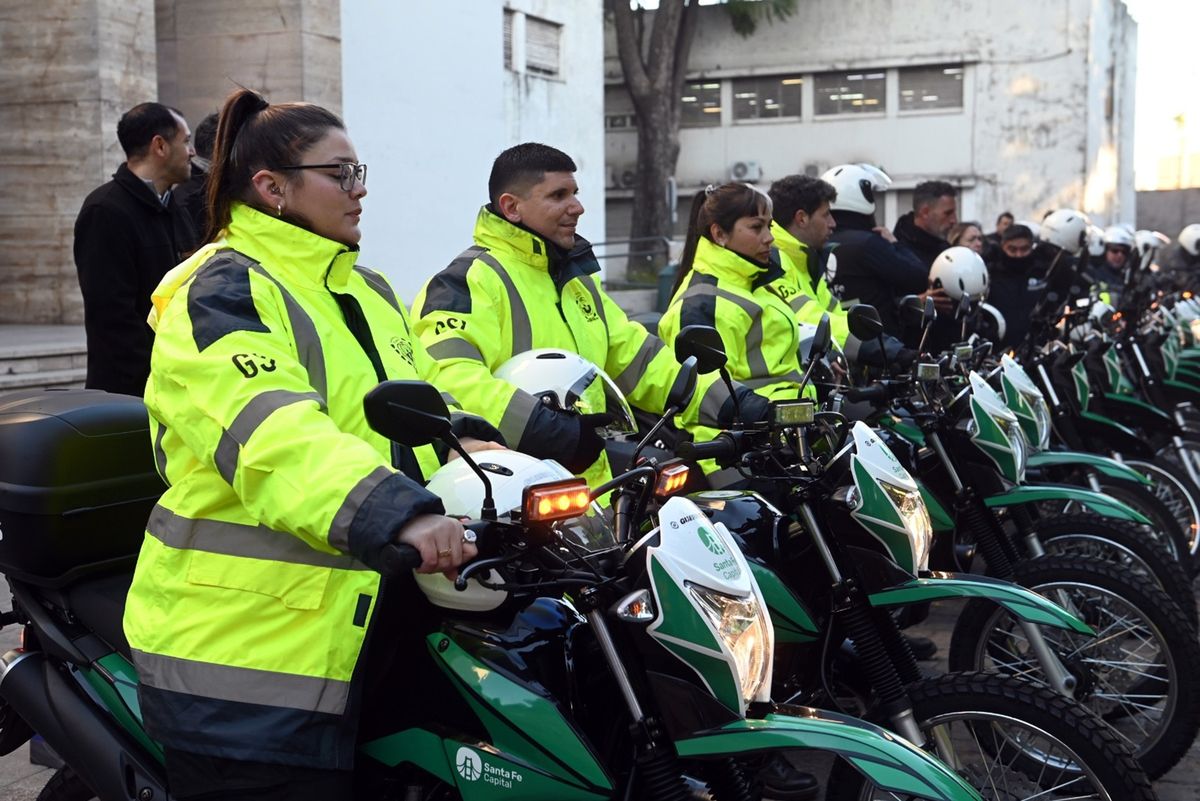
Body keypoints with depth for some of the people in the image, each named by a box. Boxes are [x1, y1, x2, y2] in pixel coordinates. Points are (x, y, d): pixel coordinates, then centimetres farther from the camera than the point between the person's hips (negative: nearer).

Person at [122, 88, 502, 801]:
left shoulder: (367, 290, 17)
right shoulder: (219, 291, -11)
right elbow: (270, 433, -28)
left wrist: (460, 438, 0)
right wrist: (399, 514, -41)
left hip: (355, 630, 8)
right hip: (245, 641, -8)